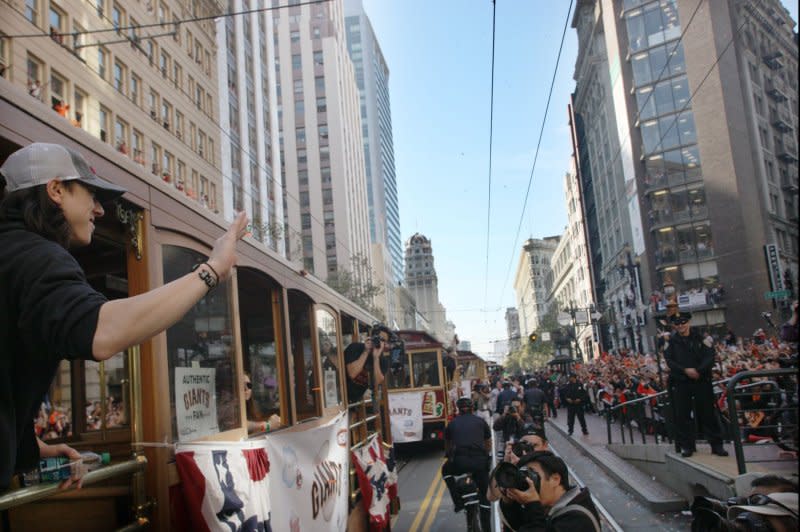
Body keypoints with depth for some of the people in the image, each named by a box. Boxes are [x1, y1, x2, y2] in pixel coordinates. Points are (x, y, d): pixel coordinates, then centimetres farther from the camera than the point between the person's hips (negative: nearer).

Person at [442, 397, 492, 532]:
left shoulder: (452, 423, 20)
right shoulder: (481, 422, 19)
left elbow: (447, 447, 33)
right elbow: (489, 446, 30)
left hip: (460, 461, -1)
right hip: (480, 461, 1)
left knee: (446, 470, 32)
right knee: (484, 495, 19)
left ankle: (458, 502, 22)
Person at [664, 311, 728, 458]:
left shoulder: (699, 337, 4)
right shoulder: (671, 341, 4)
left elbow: (710, 356, -3)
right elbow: (669, 360, -3)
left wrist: (699, 370, -17)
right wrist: (685, 370, -17)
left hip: (702, 380, 0)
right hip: (681, 383, 0)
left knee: (708, 413, 4)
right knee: (683, 415, 3)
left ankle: (716, 444, 12)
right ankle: (687, 446, 12)